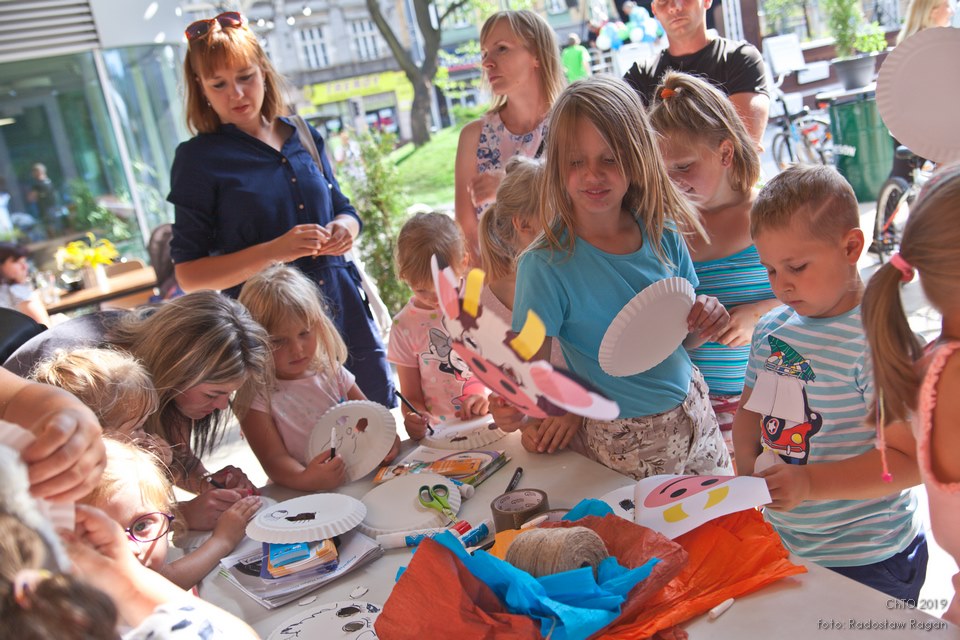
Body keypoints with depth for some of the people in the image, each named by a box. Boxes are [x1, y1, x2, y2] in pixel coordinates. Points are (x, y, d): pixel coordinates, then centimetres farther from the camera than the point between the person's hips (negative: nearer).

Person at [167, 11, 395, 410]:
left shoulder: (304, 138, 8)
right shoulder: (199, 159, -5)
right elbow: (189, 275, -8)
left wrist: (343, 229, -4)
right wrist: (273, 251, -20)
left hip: (346, 312, 5)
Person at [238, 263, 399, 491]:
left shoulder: (331, 372, 7)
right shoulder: (255, 395, -6)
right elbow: (274, 460, -13)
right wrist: (304, 479, -34)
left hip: (359, 481, 4)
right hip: (298, 497, -4)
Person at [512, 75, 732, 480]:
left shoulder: (662, 233, -8)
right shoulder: (546, 265, -22)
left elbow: (682, 338, 4)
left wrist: (704, 320, -16)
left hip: (695, 412, 5)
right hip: (624, 442, -4)